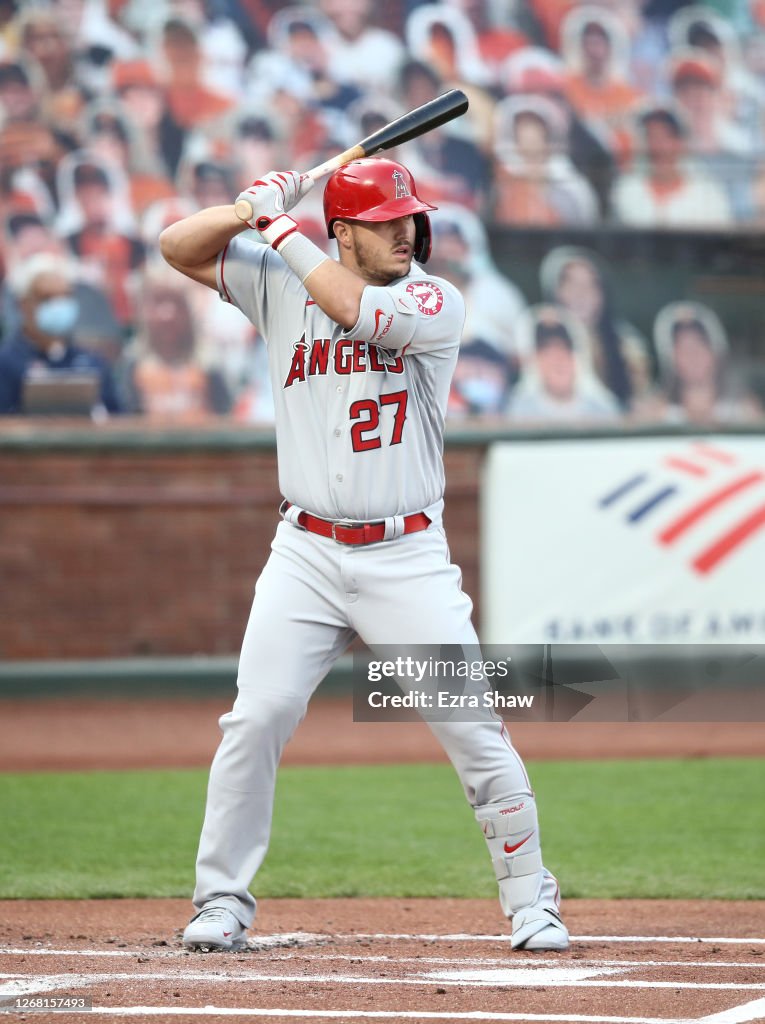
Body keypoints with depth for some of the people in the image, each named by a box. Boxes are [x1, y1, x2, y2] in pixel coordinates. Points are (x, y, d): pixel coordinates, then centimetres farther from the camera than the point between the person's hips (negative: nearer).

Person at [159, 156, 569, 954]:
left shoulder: (436, 302, -4)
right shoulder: (283, 284, 6)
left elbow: (354, 307, -21)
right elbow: (178, 248, 5)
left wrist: (281, 226, -11)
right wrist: (254, 207, -10)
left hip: (407, 557, -1)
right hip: (307, 553, 2)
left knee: (472, 728, -5)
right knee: (256, 718, -8)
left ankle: (531, 902, 8)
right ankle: (221, 902, 5)